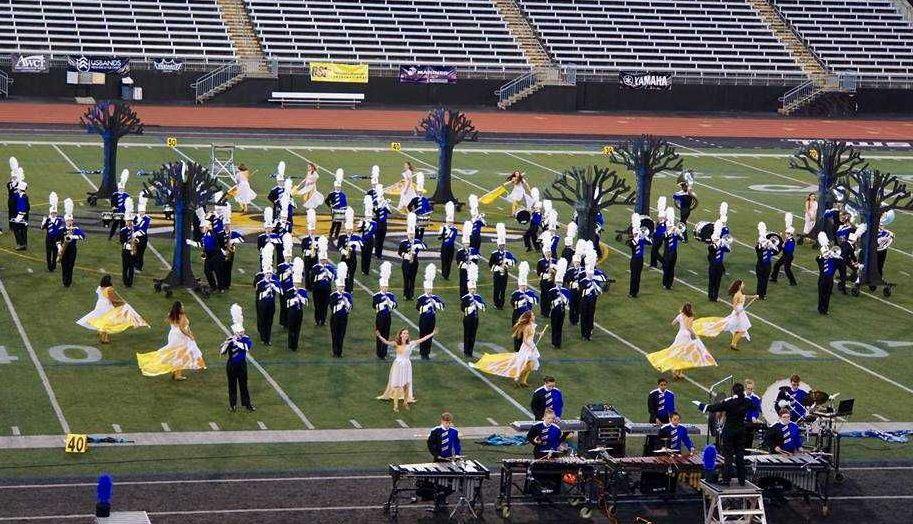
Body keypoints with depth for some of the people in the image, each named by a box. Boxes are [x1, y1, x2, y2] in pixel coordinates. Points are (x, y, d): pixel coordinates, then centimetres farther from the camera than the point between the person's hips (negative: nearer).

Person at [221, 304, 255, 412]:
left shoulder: (246, 339, -8)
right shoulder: (229, 340, -11)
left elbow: (248, 347, -30)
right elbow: (221, 352, -20)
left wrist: (237, 342, -35)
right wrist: (226, 345, -39)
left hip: (242, 365, 1)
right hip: (231, 365, -1)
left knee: (243, 384, 9)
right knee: (232, 385, 8)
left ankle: (247, 404, 20)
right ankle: (233, 405, 19)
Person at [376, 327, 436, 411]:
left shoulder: (410, 344, -2)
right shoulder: (396, 344, -10)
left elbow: (422, 339, 3)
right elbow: (386, 342, -25)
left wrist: (432, 334, 4)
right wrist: (379, 336, -41)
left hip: (407, 366, 3)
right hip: (398, 366, -3)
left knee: (407, 385, 10)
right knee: (397, 386, 0)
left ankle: (405, 402, 29)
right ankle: (396, 406, 6)